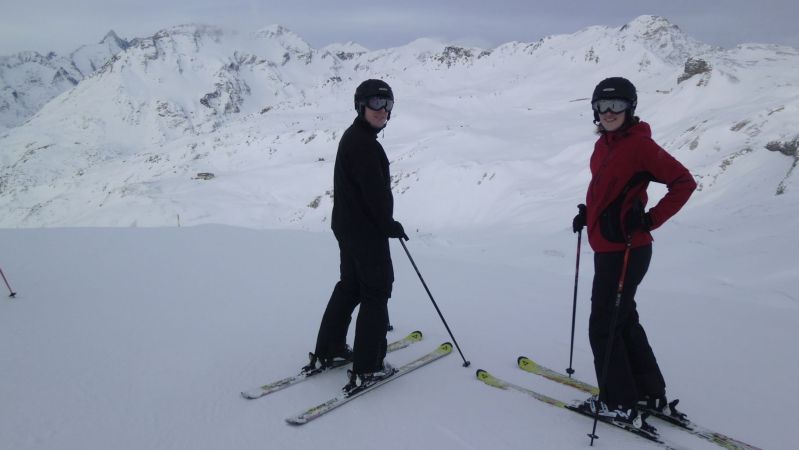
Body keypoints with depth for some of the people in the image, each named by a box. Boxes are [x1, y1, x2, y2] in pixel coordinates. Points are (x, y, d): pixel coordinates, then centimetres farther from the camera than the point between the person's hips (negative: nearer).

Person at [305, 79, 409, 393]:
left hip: (348, 227, 10)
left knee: (349, 287, 19)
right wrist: (391, 225, -11)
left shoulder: (355, 137, 15)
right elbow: (374, 191, -23)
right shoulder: (363, 142, -19)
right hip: (366, 231, -10)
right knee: (376, 291, -1)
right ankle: (367, 368, 4)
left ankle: (327, 352, 28)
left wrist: (385, 222, 16)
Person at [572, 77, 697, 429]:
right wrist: (588, 212, 9)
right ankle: (651, 394, 33)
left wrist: (650, 219, -19)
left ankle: (620, 404, 15)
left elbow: (683, 182, -16)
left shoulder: (640, 145, -15)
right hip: (607, 248, 9)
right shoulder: (604, 144, 10)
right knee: (623, 320, 19)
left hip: (625, 251, -9)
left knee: (604, 326, 0)